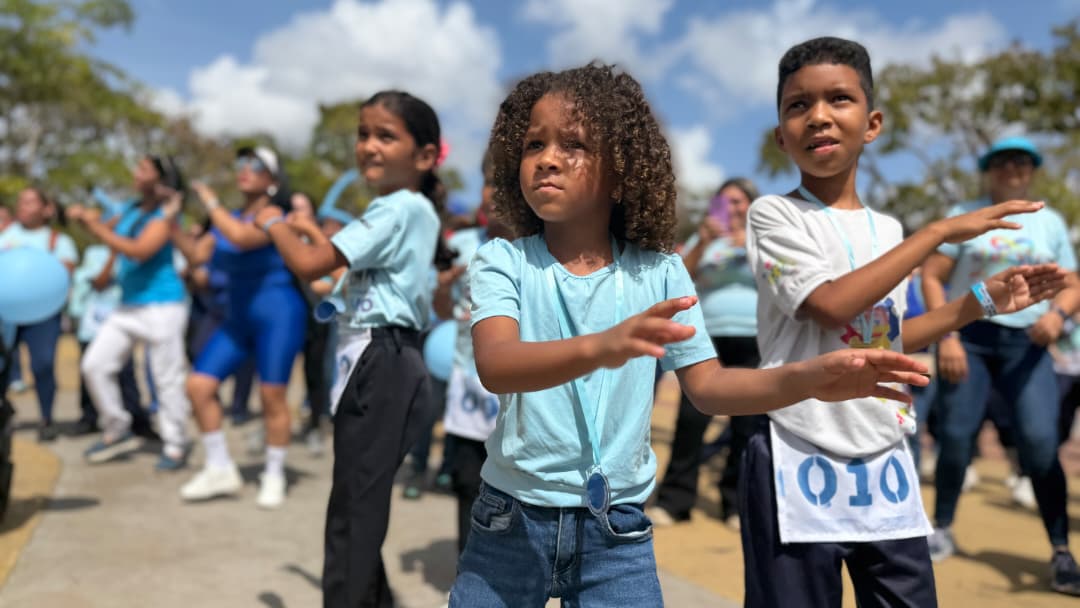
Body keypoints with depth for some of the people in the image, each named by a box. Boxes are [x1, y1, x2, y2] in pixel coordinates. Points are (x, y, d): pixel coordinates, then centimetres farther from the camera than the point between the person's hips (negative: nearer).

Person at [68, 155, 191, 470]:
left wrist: (96, 226, -19)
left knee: (167, 378, -2)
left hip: (162, 305, -8)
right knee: (95, 364, 7)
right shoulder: (133, 208, 10)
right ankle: (117, 432, 22)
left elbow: (139, 251, -24)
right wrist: (85, 217, -1)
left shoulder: (164, 216, -12)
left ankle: (175, 446, 11)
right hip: (128, 305, 8)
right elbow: (107, 229, 20)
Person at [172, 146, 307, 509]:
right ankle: (220, 470, 12)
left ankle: (274, 476, 13)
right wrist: (171, 221, 4)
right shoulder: (230, 218, 14)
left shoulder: (274, 213, -8)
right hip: (238, 318, 8)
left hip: (277, 315, -7)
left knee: (272, 396, -5)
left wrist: (210, 202, -15)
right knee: (199, 385, 0)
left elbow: (241, 238, -27)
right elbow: (196, 255, 12)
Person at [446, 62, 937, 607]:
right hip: (511, 518, 0)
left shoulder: (659, 273, -4)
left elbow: (707, 385, -2)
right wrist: (600, 348, -45)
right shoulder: (502, 261, -9)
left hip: (617, 530, 1)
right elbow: (495, 366, -27)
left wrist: (808, 377, -19)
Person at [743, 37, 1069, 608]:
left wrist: (983, 298, 14)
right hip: (802, 463, -5)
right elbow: (831, 306, -22)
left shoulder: (888, 231, 10)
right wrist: (940, 230, -16)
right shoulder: (774, 215, -8)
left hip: (886, 464, 6)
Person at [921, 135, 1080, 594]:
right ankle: (942, 529, 17)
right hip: (968, 336, -1)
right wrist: (946, 336, -12)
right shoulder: (964, 216, 4)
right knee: (956, 437, -4)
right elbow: (930, 277, -2)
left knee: (1041, 442, -11)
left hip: (1026, 344, 2)